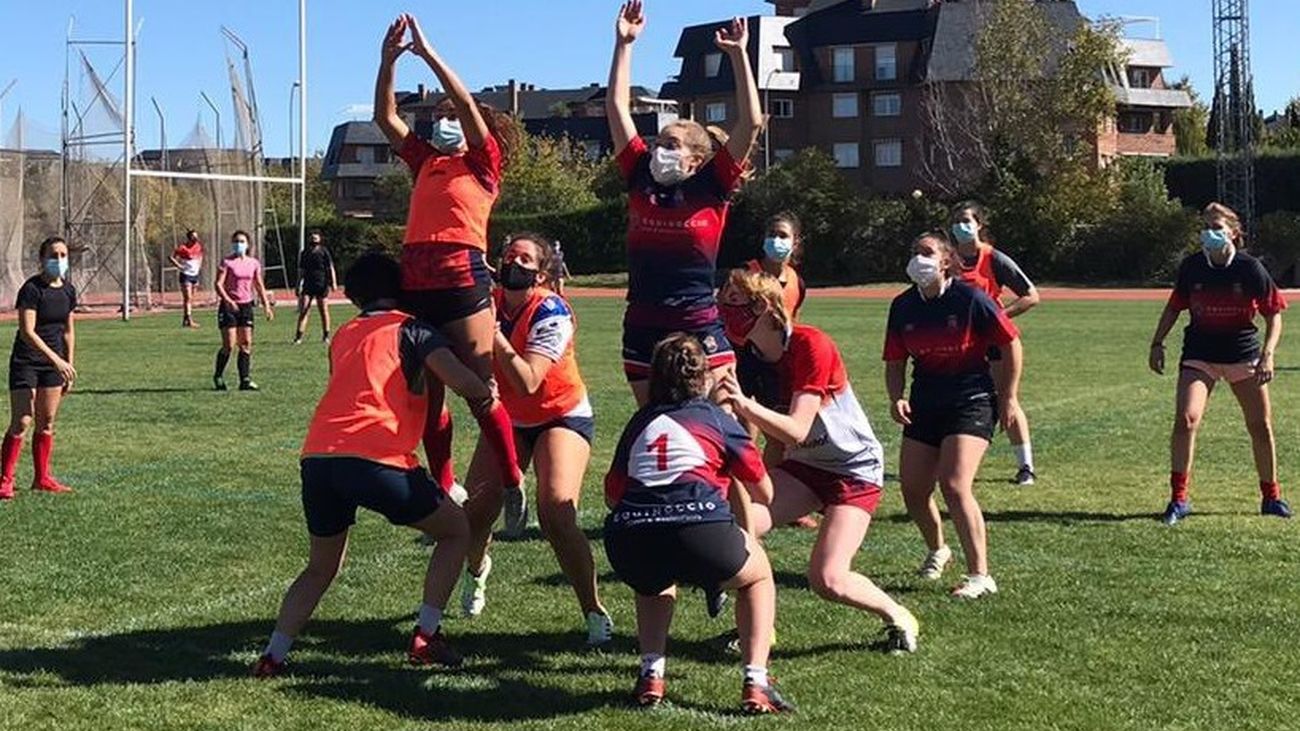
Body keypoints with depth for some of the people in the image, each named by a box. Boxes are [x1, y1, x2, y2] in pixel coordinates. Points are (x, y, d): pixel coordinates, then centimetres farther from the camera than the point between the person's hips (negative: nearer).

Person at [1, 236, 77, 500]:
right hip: (26, 362, -6)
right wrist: (57, 360, -27)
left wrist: (70, 366, 11)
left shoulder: (68, 291, 5)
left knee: (47, 424, 10)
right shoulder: (31, 289, -16)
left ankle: (42, 478, 18)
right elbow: (27, 332, -22)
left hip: (54, 362, 6)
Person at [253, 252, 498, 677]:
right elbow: (462, 380, -6)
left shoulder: (343, 336, 27)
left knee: (321, 567, 24)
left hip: (316, 458, 6)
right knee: (456, 530, 16)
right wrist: (486, 394, 15)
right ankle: (425, 638, 8)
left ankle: (273, 655, 8)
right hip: (375, 459, -5)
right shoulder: (410, 329, 9)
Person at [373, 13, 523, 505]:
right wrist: (388, 59, 10)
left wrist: (427, 52, -4)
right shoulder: (426, 163, 21)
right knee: (427, 393, 8)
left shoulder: (484, 162, 6)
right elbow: (385, 117, 20)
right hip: (415, 282, 6)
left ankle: (513, 485, 1)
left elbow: (466, 102, -5)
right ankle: (444, 486, 16)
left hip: (461, 279, -6)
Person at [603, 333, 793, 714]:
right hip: (700, 530, -3)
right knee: (758, 576, 29)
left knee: (655, 583, 40)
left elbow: (612, 496, 29)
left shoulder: (641, 421, 26)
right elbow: (765, 493, 27)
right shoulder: (717, 418, 19)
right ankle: (756, 683, 14)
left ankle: (651, 676, 21)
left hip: (627, 537, 3)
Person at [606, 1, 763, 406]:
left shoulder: (712, 187, 0)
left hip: (700, 330, -4)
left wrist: (739, 54, -7)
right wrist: (624, 43, 9)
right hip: (642, 330, 4)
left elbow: (751, 123, -7)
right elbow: (617, 107, 10)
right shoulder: (641, 179, 7)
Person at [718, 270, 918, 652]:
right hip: (803, 466, 6)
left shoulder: (811, 345, -24)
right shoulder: (746, 355, -4)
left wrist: (745, 405, -41)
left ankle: (899, 618, 13)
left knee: (827, 580, -16)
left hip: (856, 468, -6)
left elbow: (796, 431, -29)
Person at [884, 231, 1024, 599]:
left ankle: (980, 575, -11)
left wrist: (1009, 398, -4)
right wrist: (897, 399, -11)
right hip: (925, 406, 6)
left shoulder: (970, 299, -14)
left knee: (955, 485, -20)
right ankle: (937, 549, 38)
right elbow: (894, 362, 8)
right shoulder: (903, 306, 0)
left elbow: (1011, 344, -5)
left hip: (972, 403, -6)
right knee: (912, 488, 8)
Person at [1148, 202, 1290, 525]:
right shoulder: (1191, 266, -4)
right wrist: (1157, 342, 5)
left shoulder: (1251, 268, -9)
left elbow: (1274, 314, -4)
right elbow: (1174, 307, 10)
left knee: (1261, 425, 8)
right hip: (1199, 355, 0)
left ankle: (1271, 497, 27)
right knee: (1185, 418, -18)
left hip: (1243, 354, 0)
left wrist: (1267, 354, -15)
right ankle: (1178, 499, -9)